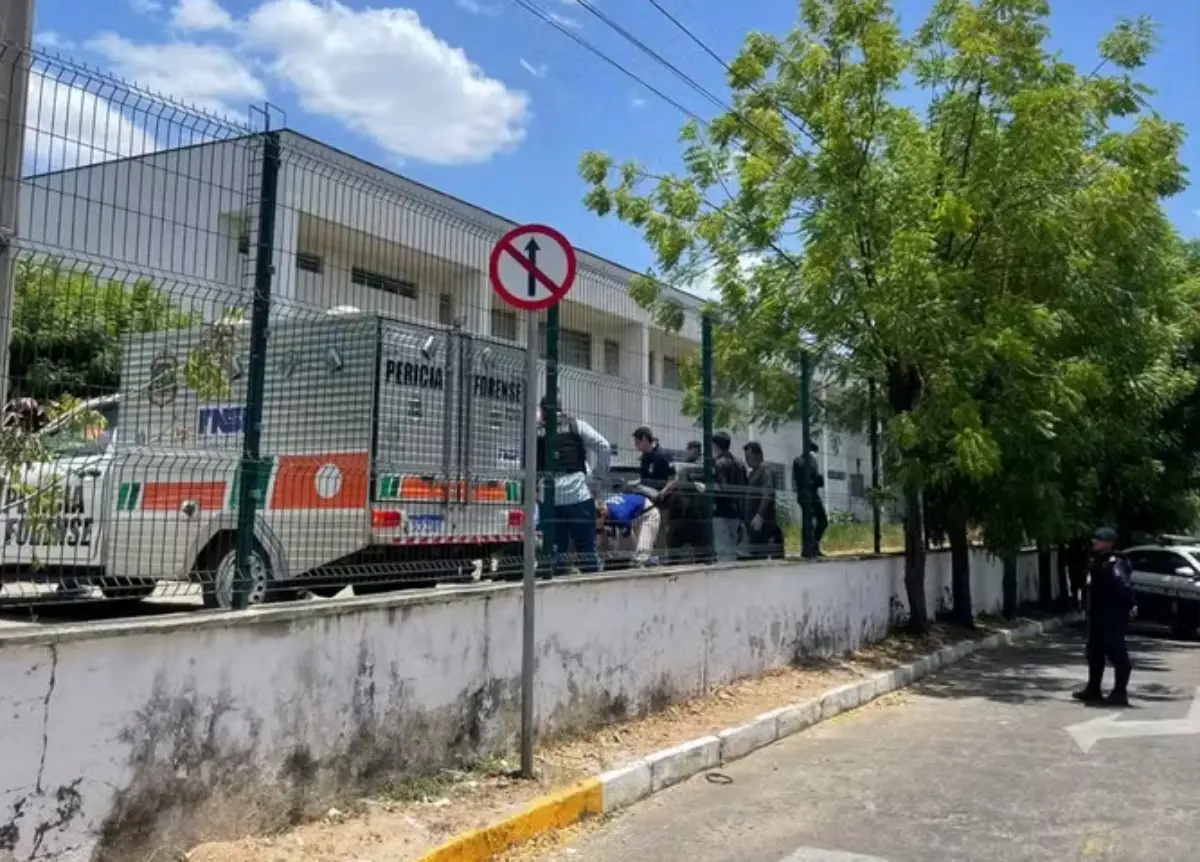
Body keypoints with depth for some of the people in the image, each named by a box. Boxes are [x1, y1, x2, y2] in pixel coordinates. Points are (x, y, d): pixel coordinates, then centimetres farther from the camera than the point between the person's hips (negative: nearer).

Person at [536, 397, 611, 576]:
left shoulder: (535, 431, 8)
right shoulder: (575, 424, 7)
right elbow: (604, 447, -2)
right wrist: (597, 476, 4)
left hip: (549, 499, 1)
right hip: (579, 495, -1)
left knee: (553, 553, 6)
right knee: (587, 551, 6)